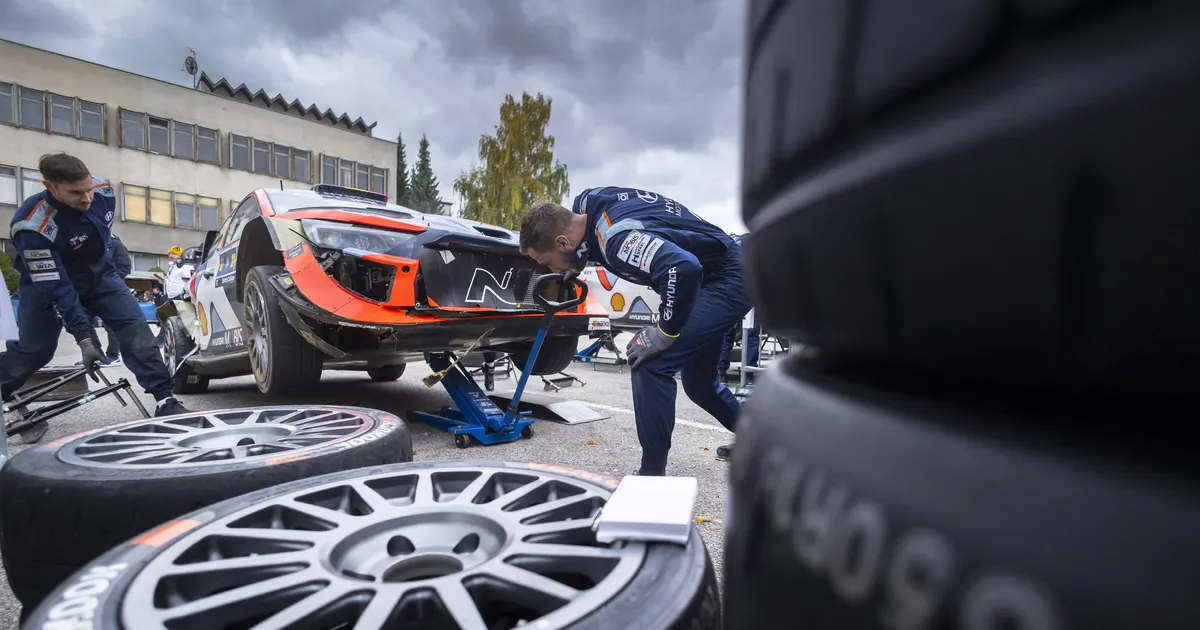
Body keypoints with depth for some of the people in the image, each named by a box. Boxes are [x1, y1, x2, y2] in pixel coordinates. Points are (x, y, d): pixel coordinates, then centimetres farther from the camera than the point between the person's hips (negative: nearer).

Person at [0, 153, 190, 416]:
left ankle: (164, 400, -16)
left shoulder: (103, 190, -18)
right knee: (35, 348, 0)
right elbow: (56, 287, -30)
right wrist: (84, 337, -32)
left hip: (98, 273, 3)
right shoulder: (34, 228, -32)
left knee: (134, 325, -13)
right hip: (48, 282, -3)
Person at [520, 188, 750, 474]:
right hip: (716, 276, 10)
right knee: (698, 380, 19)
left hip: (728, 279, -10)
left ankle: (652, 473, -5)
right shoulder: (587, 203, -6)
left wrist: (664, 333, -32)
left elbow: (683, 269, -46)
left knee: (651, 365, -19)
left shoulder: (618, 237, -34)